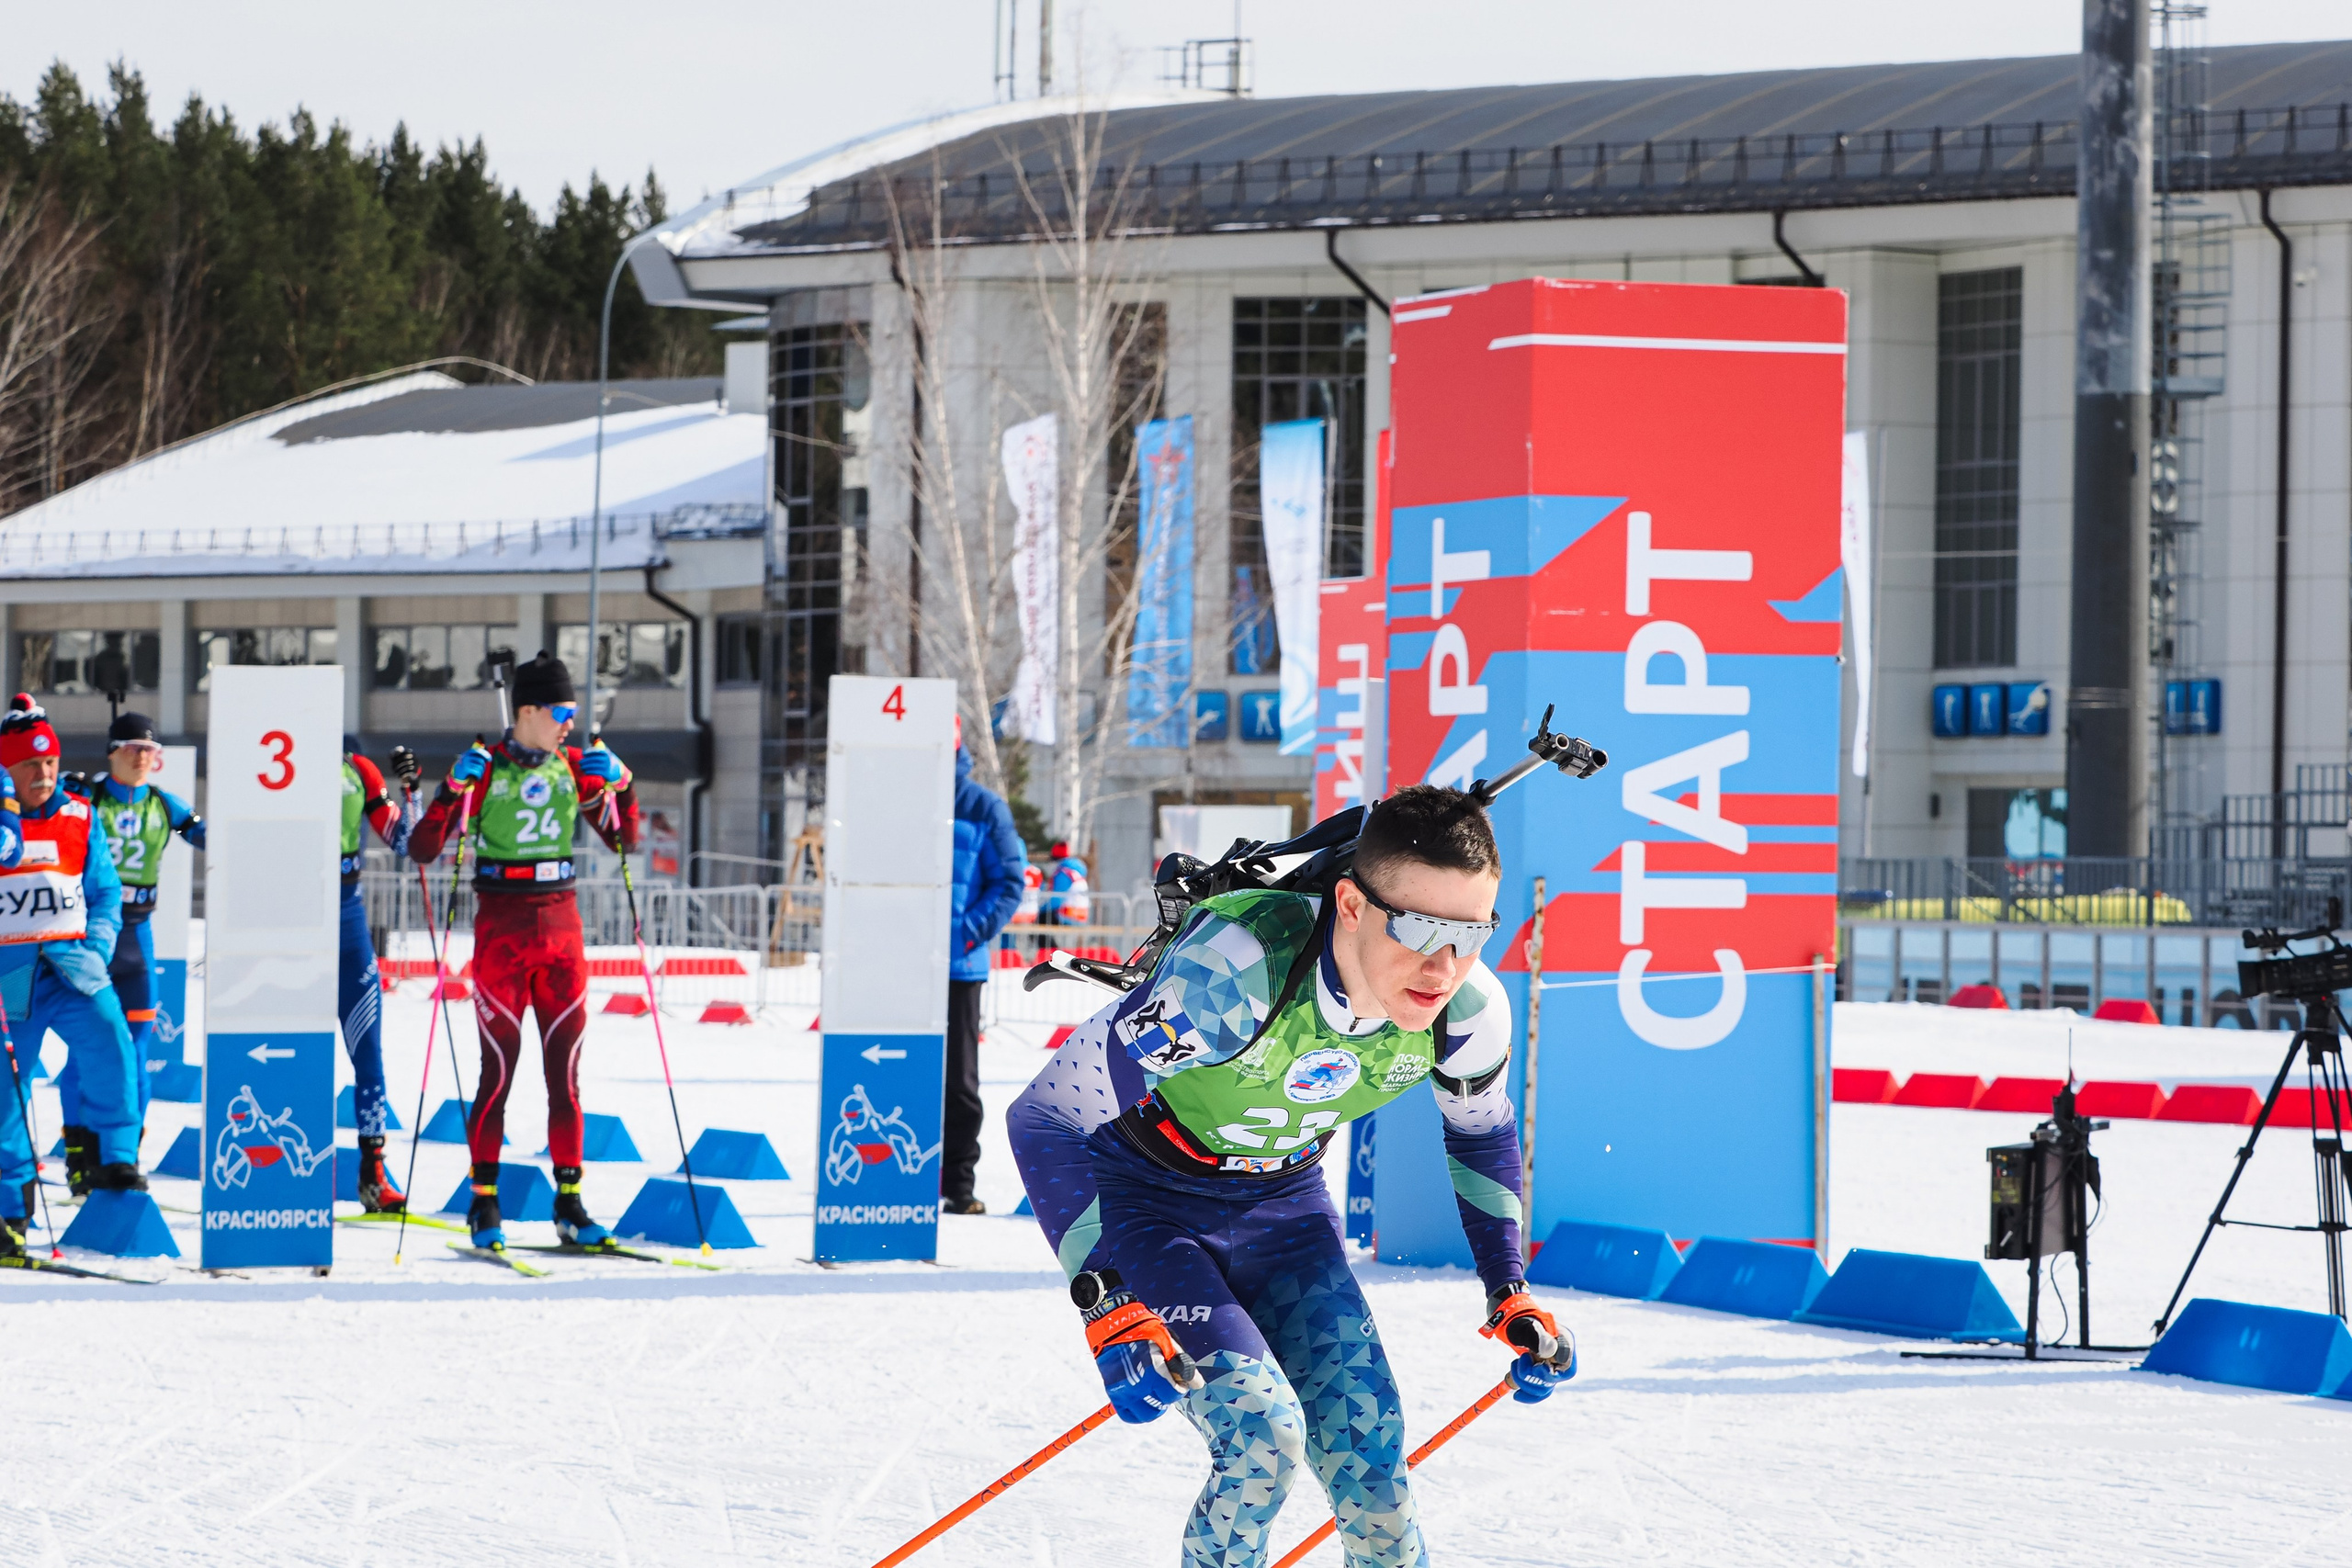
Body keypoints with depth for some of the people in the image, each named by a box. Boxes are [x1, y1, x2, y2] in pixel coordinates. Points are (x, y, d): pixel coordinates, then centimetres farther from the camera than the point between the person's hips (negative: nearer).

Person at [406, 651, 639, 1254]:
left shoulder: (574, 767, 7)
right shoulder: (485, 769, -6)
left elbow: (625, 840, 9)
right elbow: (422, 849, -9)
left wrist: (620, 783, -7)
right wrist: (454, 788, -23)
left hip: (560, 927, 4)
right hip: (502, 930, -4)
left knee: (565, 1070, 3)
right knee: (499, 1069, -4)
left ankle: (569, 1203, 9)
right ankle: (484, 1205, 4)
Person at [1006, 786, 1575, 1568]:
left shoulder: (1469, 1013, -19)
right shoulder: (1233, 971, -38)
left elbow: (1481, 1133, 8)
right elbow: (1047, 1117, -32)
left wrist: (1510, 1295, 6)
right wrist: (1108, 1308, -38)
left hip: (1281, 1202, 5)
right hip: (1136, 1195, -5)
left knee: (1368, 1449, -5)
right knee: (1263, 1436, -22)